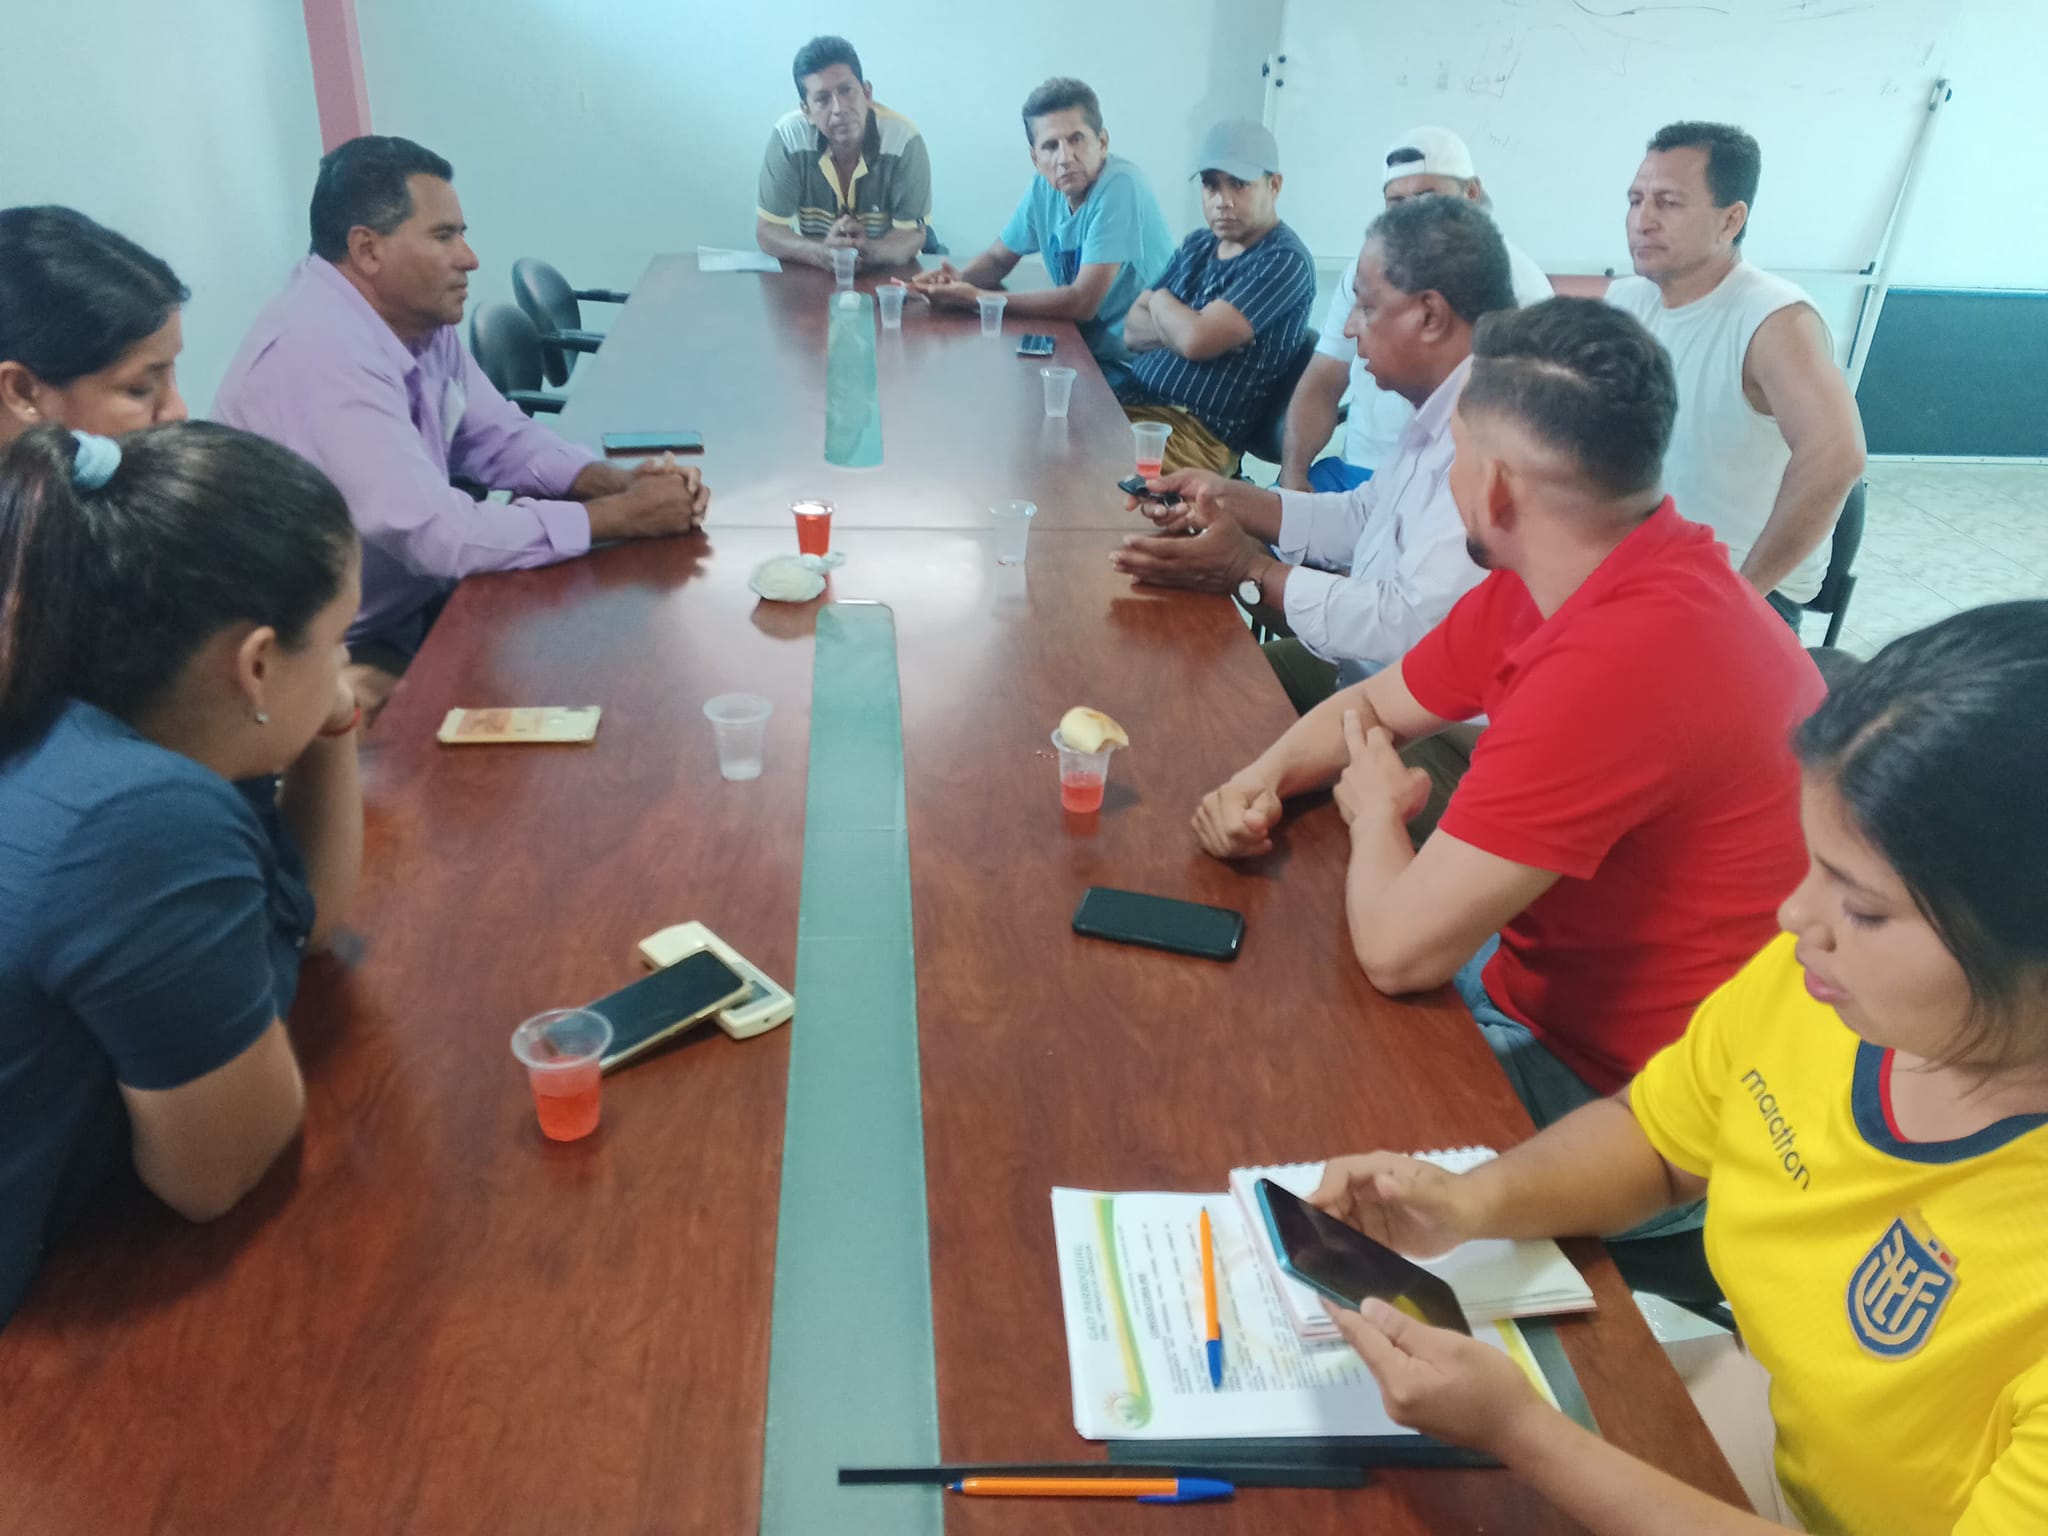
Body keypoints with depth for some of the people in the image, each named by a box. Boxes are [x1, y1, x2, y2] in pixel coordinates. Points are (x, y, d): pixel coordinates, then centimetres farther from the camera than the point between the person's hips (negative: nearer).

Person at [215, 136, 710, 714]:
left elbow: (503, 440, 8)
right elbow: (438, 536, -31)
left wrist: (620, 482, -11)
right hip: (344, 653, -8)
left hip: (414, 603, 8)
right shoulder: (321, 355, -27)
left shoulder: (416, 318, 0)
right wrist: (622, 514, -23)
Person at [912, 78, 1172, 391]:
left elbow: (1082, 302, -25)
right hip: (1083, 346, 6)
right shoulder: (1044, 187, -1)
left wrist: (975, 299, -23)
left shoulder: (1121, 185, -21)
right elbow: (998, 258, 14)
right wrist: (960, 280, -10)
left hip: (1129, 365, -6)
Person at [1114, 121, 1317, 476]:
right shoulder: (1197, 245, 15)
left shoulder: (1284, 261, -10)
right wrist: (1183, 325, -10)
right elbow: (1132, 330, 10)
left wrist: (1161, 301, 2)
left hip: (1200, 433, -8)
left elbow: (1196, 341, -19)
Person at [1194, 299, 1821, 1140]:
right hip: (1530, 971, 8)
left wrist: (1377, 809, -11)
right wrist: (1261, 780, -9)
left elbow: (1396, 947, -32)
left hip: (1604, 1078, -8)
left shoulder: (1623, 659, -34)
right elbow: (1370, 706, 11)